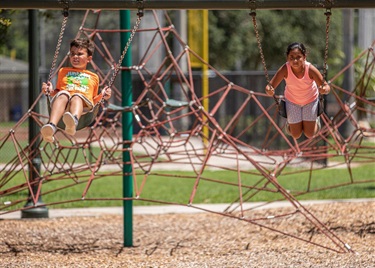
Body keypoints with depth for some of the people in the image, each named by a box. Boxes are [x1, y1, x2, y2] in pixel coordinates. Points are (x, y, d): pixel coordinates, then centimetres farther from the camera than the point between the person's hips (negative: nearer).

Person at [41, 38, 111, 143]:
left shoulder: (93, 77, 34)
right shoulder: (63, 71, 38)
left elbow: (93, 100, 32)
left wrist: (103, 96, 12)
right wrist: (51, 91, 12)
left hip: (84, 104, -1)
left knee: (76, 97, -38)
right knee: (63, 95, -37)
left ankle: (73, 122, -75)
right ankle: (51, 126, -64)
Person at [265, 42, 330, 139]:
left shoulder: (310, 69, -34)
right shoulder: (285, 69, -34)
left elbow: (326, 87, -29)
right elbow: (271, 86, -30)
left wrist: (324, 89, -53)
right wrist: (269, 90, -54)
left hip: (311, 100, 0)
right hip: (292, 101, 0)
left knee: (309, 134, 7)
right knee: (296, 135, 9)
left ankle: (315, 119, 40)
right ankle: (289, 121, 43)